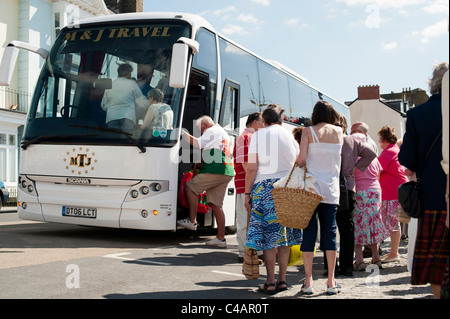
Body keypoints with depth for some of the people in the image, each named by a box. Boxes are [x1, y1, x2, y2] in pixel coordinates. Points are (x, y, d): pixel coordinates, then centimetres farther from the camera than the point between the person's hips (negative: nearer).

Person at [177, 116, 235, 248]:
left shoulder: (213, 130, 0)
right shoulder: (223, 133, 30)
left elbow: (198, 144, -9)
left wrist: (184, 134, 0)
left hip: (215, 170, -10)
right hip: (227, 173, 10)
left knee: (190, 187, 1)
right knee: (216, 204, 8)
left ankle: (192, 221, 0)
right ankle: (221, 238, 6)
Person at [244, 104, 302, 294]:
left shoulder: (258, 136, 3)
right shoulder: (289, 136, 12)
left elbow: (251, 168, -2)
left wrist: (247, 194, 3)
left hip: (264, 186, -3)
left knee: (268, 236, -2)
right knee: (284, 235, 8)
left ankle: (270, 282, -1)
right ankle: (282, 280, 12)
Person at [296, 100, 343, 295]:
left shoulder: (308, 132, -4)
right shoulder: (339, 132, 5)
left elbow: (301, 159, -10)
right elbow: (336, 158, 14)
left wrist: (298, 164, 10)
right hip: (331, 189, 2)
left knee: (309, 232, 2)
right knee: (330, 232, 7)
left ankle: (308, 282, 3)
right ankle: (331, 282, 10)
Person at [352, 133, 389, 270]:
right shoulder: (373, 157, 10)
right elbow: (378, 175, 17)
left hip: (359, 193, -6)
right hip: (375, 192, 6)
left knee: (357, 225, -3)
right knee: (373, 224, 13)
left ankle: (359, 260, -7)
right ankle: (376, 259, 17)